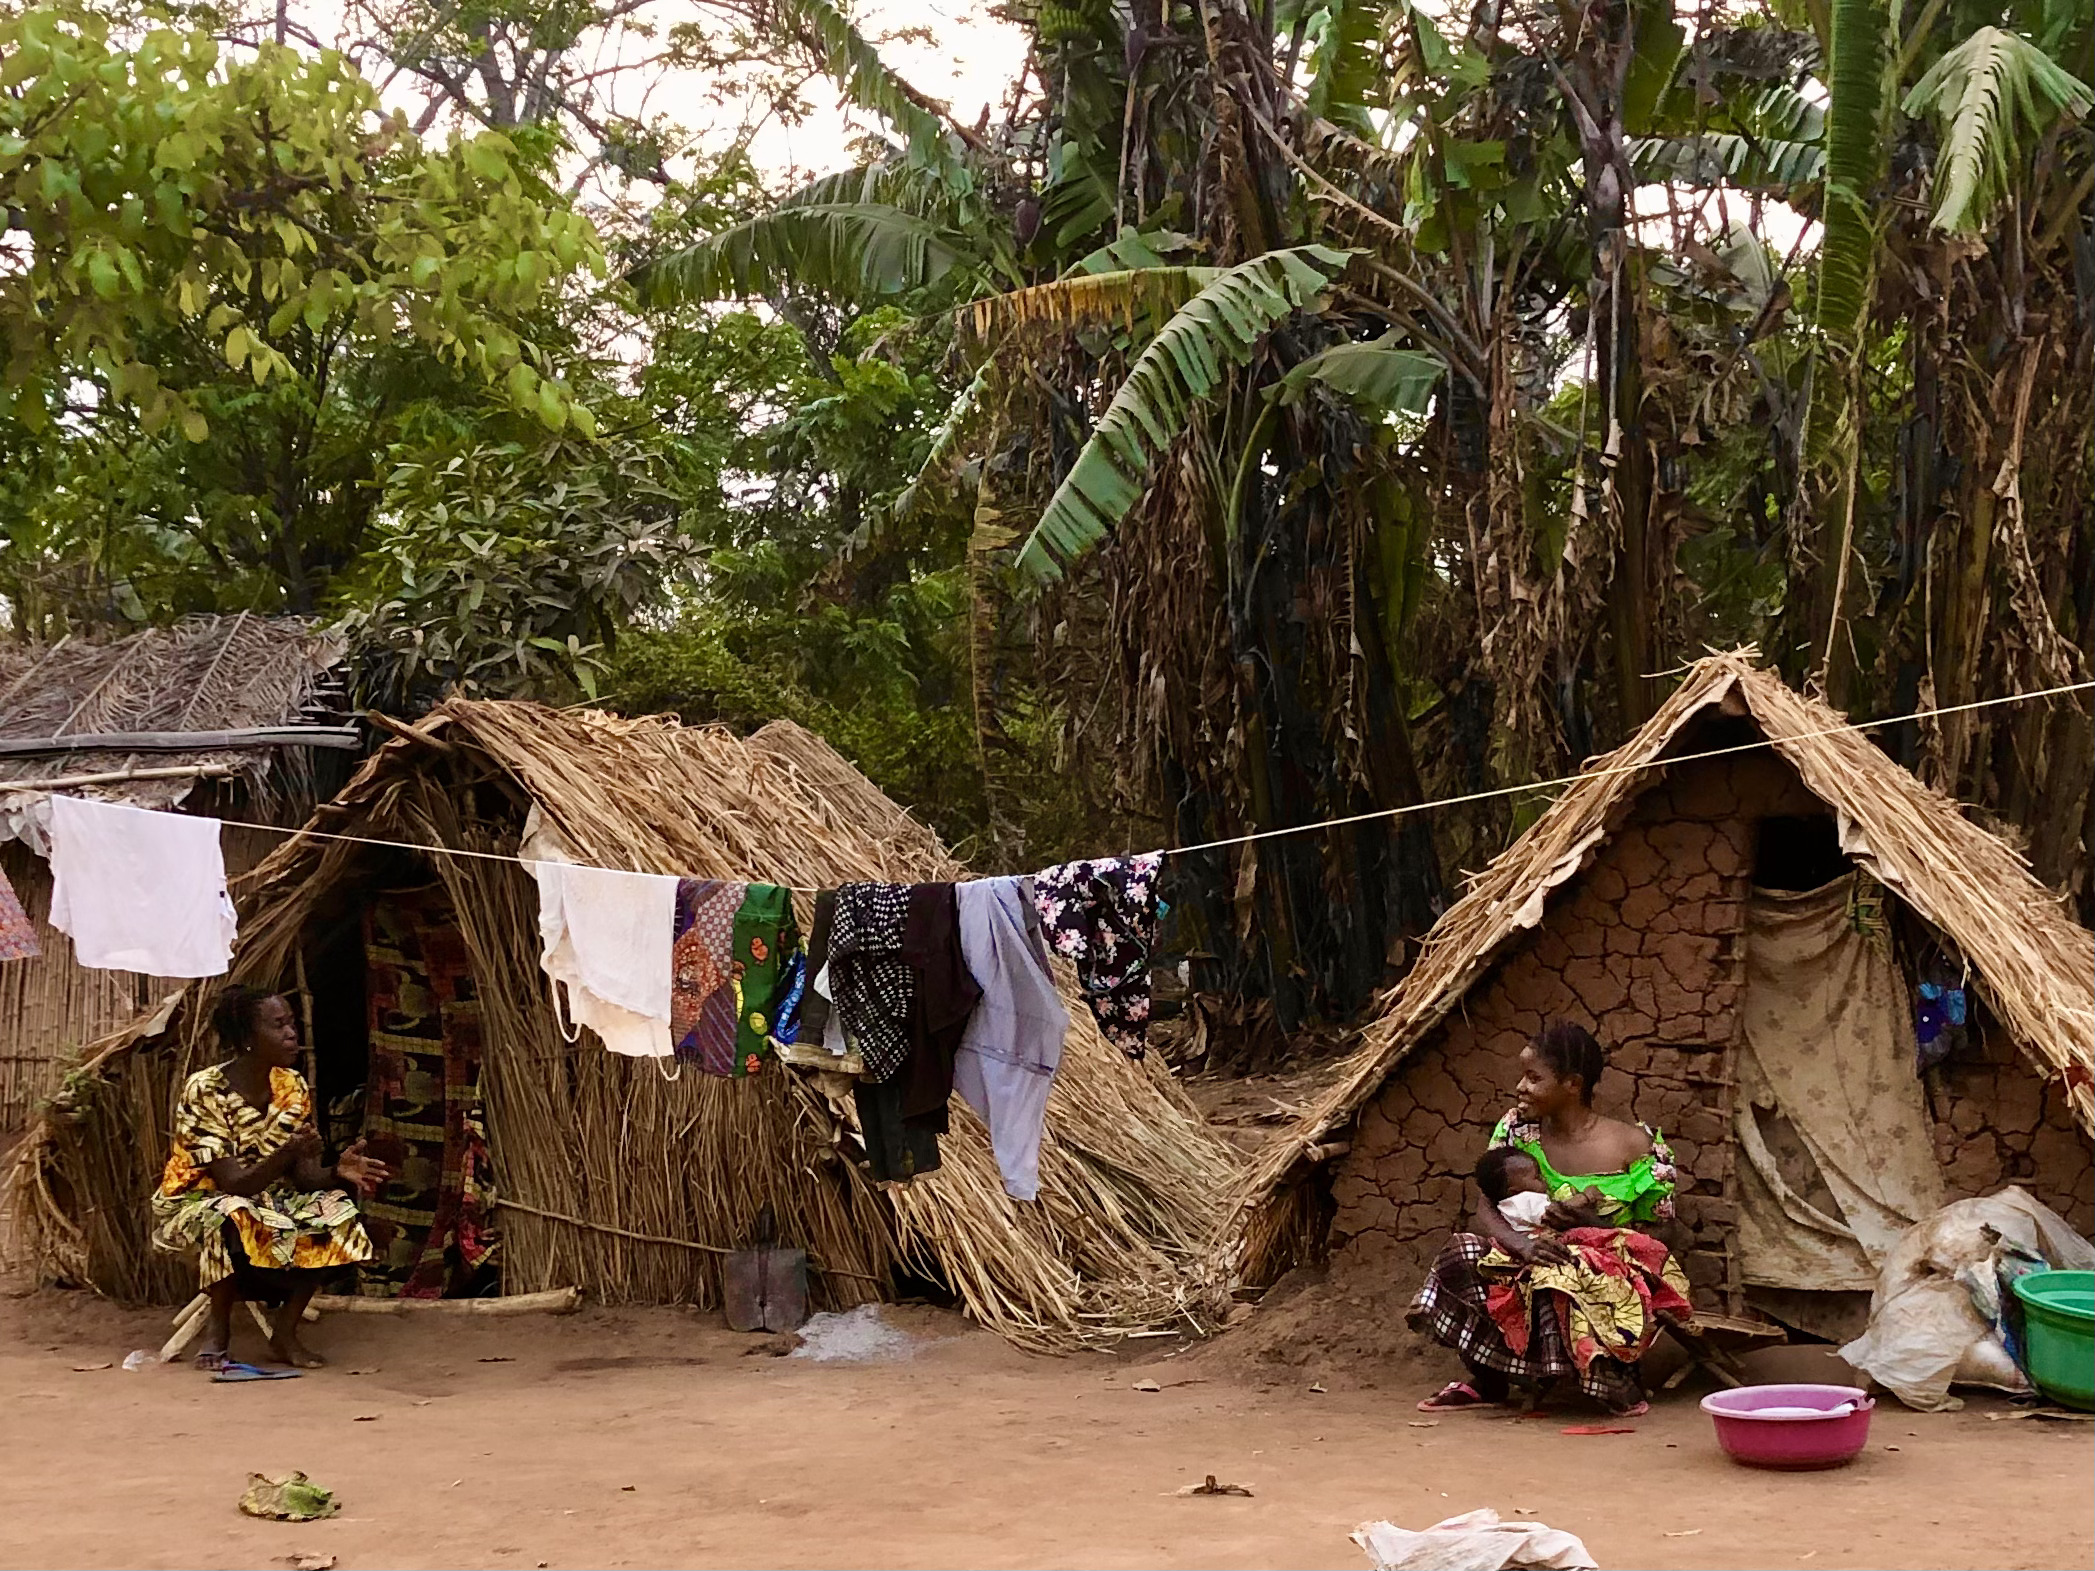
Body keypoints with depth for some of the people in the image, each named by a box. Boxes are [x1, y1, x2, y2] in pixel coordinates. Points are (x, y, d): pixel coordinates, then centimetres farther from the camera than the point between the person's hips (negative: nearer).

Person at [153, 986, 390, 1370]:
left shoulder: (294, 1089, -4)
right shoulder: (204, 1091, -21)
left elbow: (305, 1178, -6)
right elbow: (233, 1183, -27)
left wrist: (339, 1173, -29)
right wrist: (286, 1154, -43)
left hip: (269, 1203, 6)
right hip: (197, 1205, -5)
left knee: (336, 1213, -20)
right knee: (232, 1217, -39)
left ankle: (285, 1333, -10)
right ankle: (219, 1329, -14)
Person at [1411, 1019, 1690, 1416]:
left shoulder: (1634, 1146, -7)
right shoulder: (1518, 1130, 3)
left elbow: (1646, 1235, -2)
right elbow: (1483, 1210, -4)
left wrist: (1591, 1222, -22)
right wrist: (1519, 1242, -26)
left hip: (1610, 1275, -4)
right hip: (1533, 1263, 4)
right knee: (1463, 1255, -24)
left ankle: (1617, 1379, -8)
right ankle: (1489, 1382, -3)